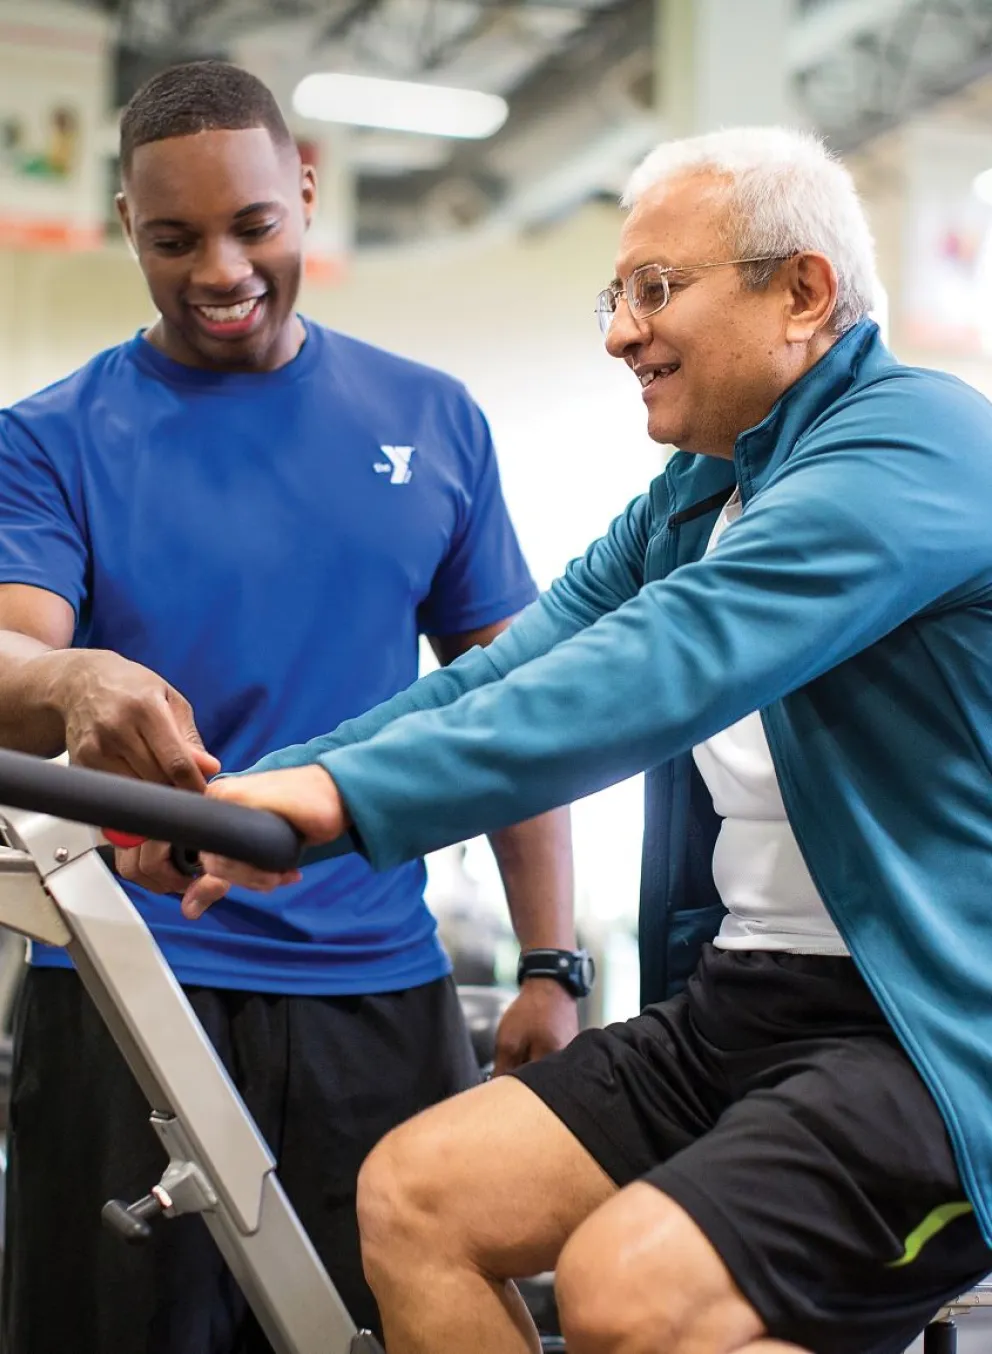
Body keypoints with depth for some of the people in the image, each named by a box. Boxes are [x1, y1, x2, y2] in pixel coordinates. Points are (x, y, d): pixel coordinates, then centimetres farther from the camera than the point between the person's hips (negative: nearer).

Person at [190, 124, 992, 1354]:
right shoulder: (687, 504, 16)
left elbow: (661, 672, -26)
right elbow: (498, 682, 6)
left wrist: (353, 793, -30)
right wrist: (244, 793, -7)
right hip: (736, 1007, 8)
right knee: (411, 1197, -4)